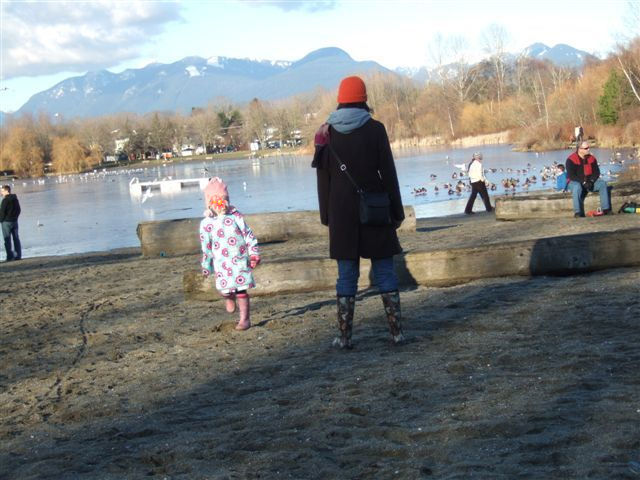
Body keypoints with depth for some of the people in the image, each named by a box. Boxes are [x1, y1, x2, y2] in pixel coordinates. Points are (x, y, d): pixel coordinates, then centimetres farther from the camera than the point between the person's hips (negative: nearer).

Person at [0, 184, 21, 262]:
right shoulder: (15, 199, 8)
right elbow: (18, 210, 14)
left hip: (6, 222, -7)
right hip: (14, 221, 7)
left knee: (7, 240, -2)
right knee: (16, 238, 9)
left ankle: (10, 256, -4)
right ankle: (18, 255, 9)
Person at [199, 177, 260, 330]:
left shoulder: (236, 216, 0)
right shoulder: (206, 223, 0)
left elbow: (248, 235, 4)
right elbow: (206, 247, 7)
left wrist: (254, 254, 0)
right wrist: (206, 266, 10)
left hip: (240, 259, 0)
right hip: (222, 262, 0)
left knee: (241, 290, -3)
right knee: (224, 288, -9)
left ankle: (245, 319, 6)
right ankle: (229, 298, 29)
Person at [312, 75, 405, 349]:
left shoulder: (327, 132, 0)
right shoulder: (375, 129, -5)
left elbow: (323, 178, 3)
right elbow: (388, 173, -4)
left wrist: (327, 216, 9)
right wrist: (397, 211, 3)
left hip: (342, 213, 1)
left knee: (346, 273, 5)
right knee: (384, 270, 5)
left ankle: (345, 336, 4)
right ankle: (397, 331, 5)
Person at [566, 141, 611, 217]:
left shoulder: (592, 158, 5)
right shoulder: (571, 160, -12)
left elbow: (596, 172, 4)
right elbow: (571, 175, -19)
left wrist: (591, 181, -15)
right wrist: (583, 182, -25)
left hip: (590, 181, 5)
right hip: (575, 182, -5)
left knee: (603, 183, -16)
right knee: (577, 187, -39)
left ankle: (606, 209, -15)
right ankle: (578, 212, -39)